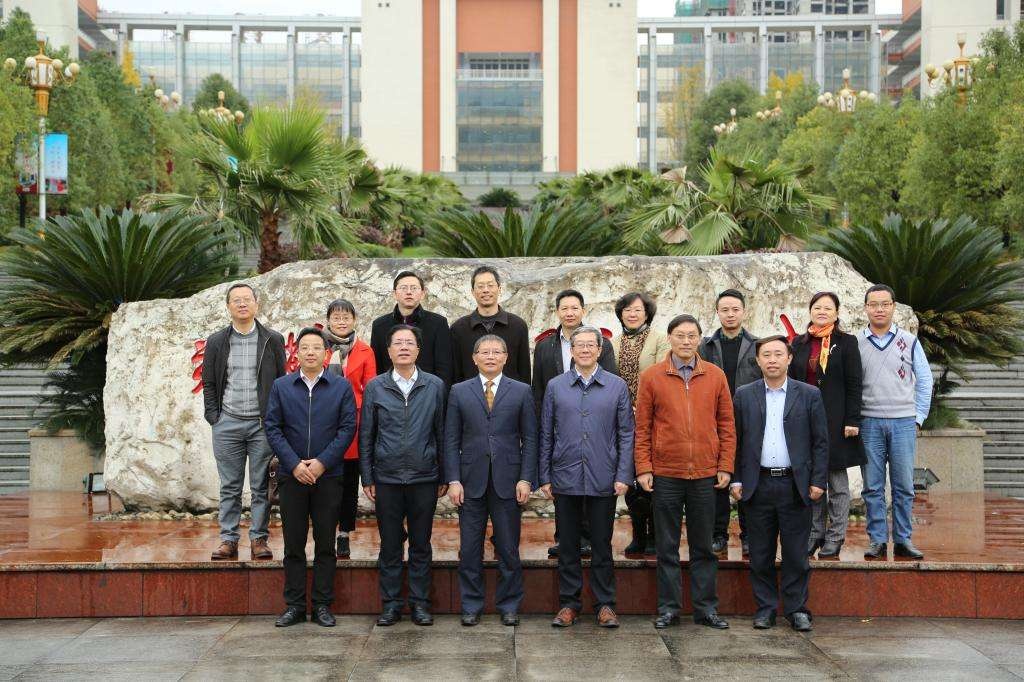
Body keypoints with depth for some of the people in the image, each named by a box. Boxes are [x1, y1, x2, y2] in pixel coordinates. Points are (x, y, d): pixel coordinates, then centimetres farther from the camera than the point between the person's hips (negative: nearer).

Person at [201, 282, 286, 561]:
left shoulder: (273, 340, 4)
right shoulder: (216, 342, 8)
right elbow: (209, 383, 11)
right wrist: (213, 416, 1)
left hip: (263, 423, -1)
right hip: (227, 424, 1)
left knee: (262, 486, 2)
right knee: (230, 487, 5)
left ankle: (258, 538, 9)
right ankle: (228, 539, 11)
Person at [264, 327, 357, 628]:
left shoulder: (341, 386, 2)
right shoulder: (281, 386, 6)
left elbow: (348, 428, -3)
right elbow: (273, 429, 1)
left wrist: (322, 462, -12)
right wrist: (295, 464, -10)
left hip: (328, 476, -1)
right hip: (291, 476, 1)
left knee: (325, 543, 4)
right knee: (293, 544, 5)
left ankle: (322, 605, 12)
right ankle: (294, 605, 13)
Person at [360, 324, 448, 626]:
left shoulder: (435, 386, 3)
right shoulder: (375, 387, 3)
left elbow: (442, 434, 4)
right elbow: (366, 435, 5)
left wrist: (445, 476, 3)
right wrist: (367, 478, 1)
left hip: (424, 477, 0)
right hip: (386, 478, 0)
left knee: (421, 544, 8)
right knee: (390, 544, 7)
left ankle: (420, 602, 17)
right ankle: (391, 603, 17)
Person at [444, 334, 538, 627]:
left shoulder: (521, 391, 5)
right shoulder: (459, 392, 6)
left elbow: (529, 438, 3)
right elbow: (451, 439, 4)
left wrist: (526, 479, -5)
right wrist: (453, 480, -4)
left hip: (507, 481, 0)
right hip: (471, 481, 1)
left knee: (508, 548, 6)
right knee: (470, 548, 5)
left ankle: (509, 605, 18)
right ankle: (471, 605, 17)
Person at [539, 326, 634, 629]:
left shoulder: (617, 386, 3)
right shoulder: (555, 386, 6)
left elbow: (626, 434, 3)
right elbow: (546, 435, 7)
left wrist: (623, 476, -4)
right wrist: (544, 477, 3)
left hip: (603, 480, -1)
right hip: (565, 479, 1)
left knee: (602, 545, 6)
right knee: (568, 546, 8)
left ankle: (605, 605, 17)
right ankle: (569, 604, 18)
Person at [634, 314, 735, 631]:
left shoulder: (716, 376, 5)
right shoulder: (651, 377, 1)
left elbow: (726, 424, 7)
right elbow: (642, 427, 1)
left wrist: (725, 466, 1)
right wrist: (643, 468, -5)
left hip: (705, 474, 1)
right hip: (665, 474, -1)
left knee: (703, 545, 9)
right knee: (667, 546, 7)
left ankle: (706, 607, 18)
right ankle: (669, 608, 15)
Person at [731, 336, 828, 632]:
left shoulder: (809, 395, 4)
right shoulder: (744, 395, 7)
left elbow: (820, 441, 4)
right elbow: (736, 440, 8)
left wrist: (818, 481, -2)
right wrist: (736, 479, 2)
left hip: (796, 485, -1)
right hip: (758, 485, 1)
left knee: (796, 554, 4)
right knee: (760, 554, 6)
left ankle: (797, 609, 15)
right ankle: (765, 608, 18)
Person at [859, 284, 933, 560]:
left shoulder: (909, 342, 6)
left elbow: (924, 381, 10)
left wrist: (918, 418, 4)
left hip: (903, 422, 0)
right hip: (869, 423, 0)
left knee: (903, 486, 3)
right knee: (873, 486, 2)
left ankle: (903, 540, 11)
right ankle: (877, 540, 9)